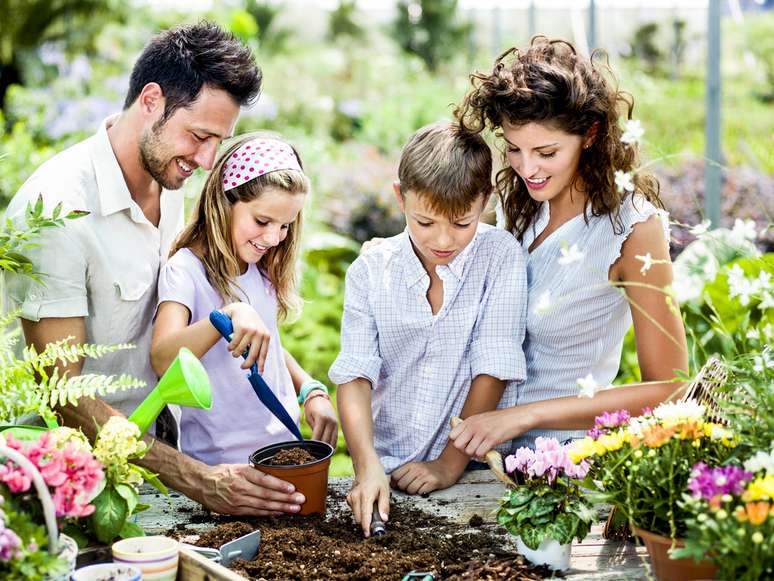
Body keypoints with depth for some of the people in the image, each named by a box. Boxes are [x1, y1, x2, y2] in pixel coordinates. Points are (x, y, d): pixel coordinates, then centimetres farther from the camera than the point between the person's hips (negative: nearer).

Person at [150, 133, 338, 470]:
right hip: (220, 466, -7)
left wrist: (312, 392, 3)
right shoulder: (186, 269, -15)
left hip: (284, 450, 7)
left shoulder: (261, 270, 7)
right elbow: (163, 360, -30)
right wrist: (231, 314, -44)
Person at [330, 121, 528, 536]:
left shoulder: (500, 257, -3)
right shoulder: (370, 271, 2)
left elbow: (492, 369, -5)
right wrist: (368, 466, -17)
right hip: (385, 469, 2)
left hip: (475, 471, -2)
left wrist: (451, 464, -8)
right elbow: (355, 375, -4)